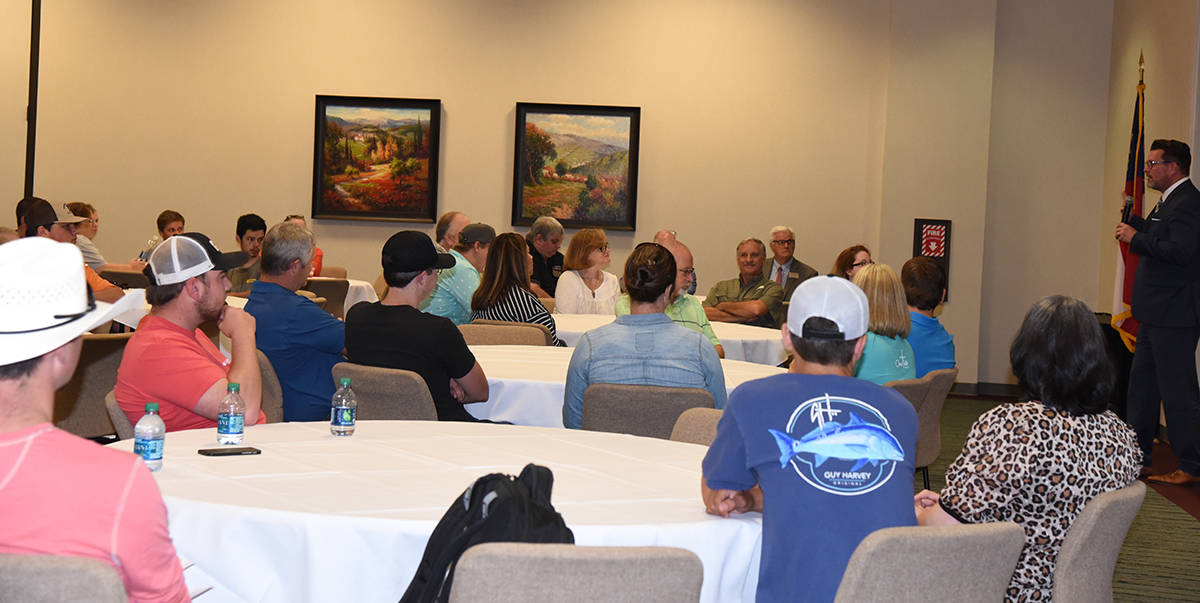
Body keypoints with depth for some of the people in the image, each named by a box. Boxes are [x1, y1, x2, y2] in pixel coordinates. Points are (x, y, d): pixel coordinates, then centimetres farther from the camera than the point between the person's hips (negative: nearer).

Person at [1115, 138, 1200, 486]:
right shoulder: (1169, 201, 17)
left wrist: (1136, 238, -19)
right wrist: (1134, 221, 7)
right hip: (1156, 314, 11)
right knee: (1142, 385, 17)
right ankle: (1138, 457, 27)